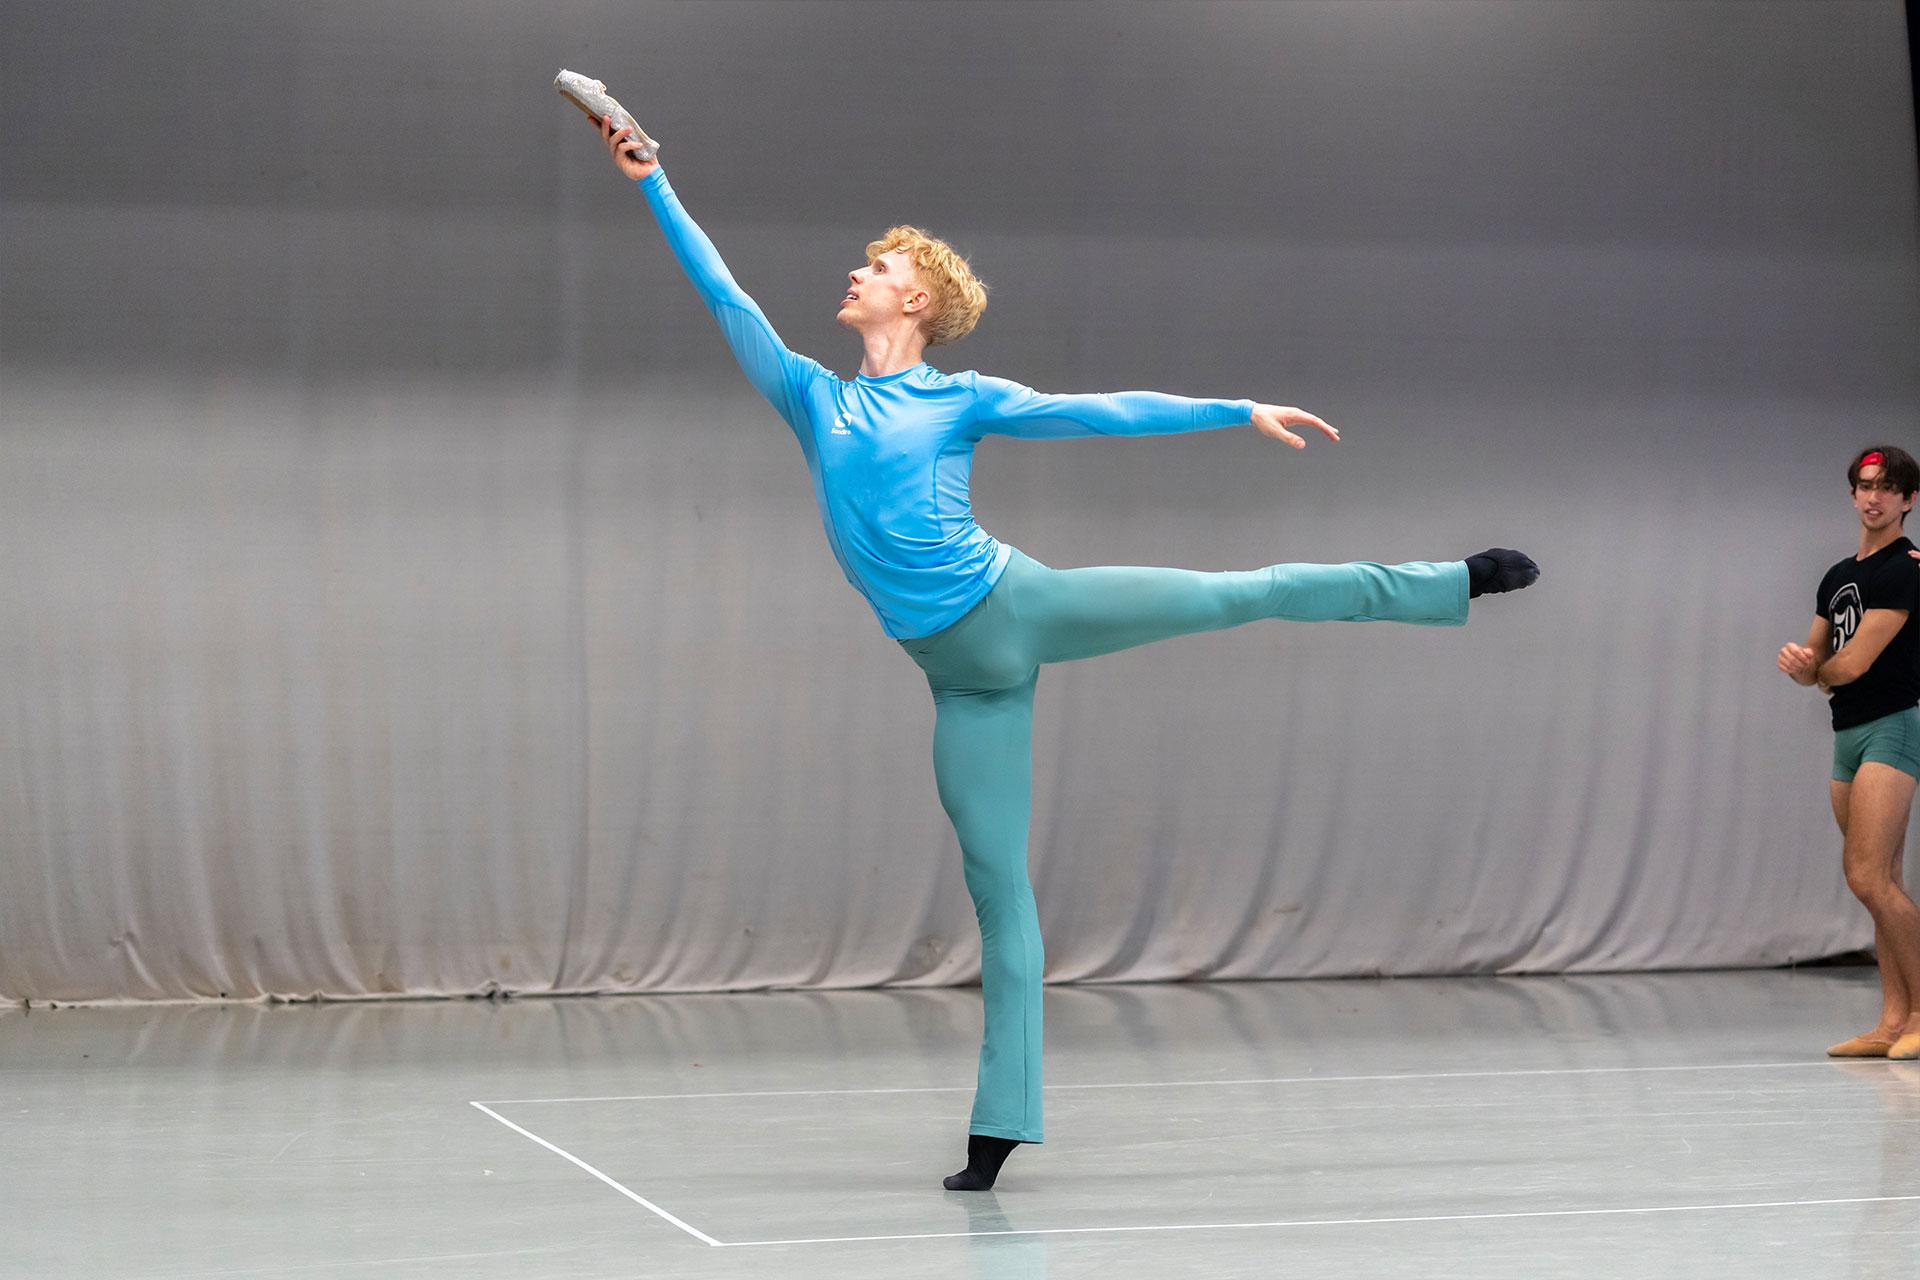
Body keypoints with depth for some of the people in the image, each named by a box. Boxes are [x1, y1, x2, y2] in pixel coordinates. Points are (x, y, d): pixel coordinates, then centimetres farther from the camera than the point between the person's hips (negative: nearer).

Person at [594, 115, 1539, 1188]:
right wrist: (652, 184, 11)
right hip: (964, 670, 2)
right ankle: (1002, 1124, 3)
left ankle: (1455, 582, 4)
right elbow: (726, 297, 13)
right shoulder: (814, 398, 13)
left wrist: (1239, 412, -2)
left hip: (1014, 604, -2)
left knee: (1234, 595, -10)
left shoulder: (963, 400, 5)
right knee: (996, 885, 2)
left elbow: (1106, 412, 2)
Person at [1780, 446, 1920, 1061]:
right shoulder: (1838, 577, 19)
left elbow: (1854, 663, -15)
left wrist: (1821, 670, 7)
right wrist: (1799, 663, -5)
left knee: (1868, 877, -17)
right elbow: (1815, 666, 19)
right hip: (1848, 733, 9)